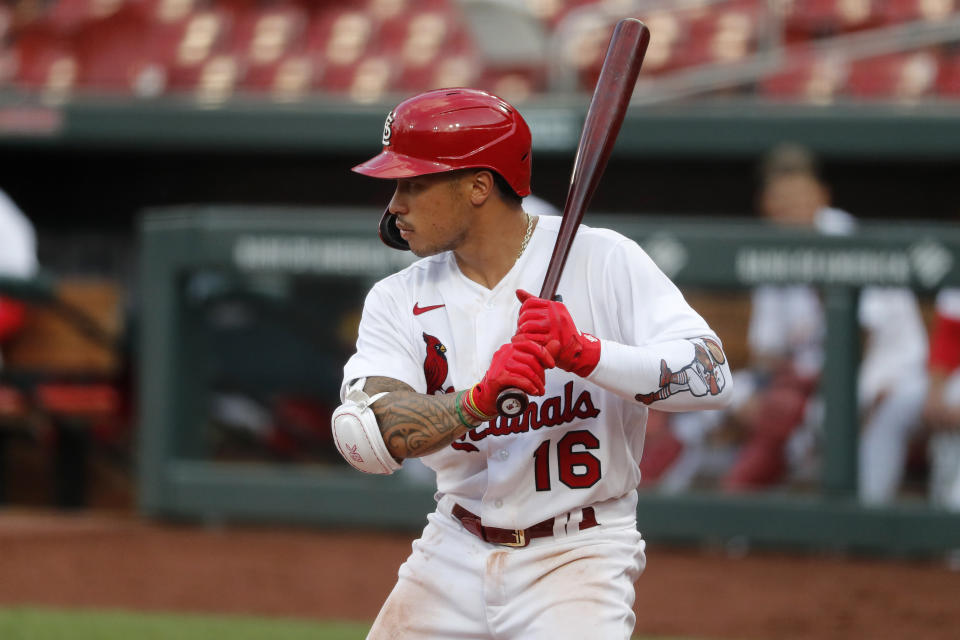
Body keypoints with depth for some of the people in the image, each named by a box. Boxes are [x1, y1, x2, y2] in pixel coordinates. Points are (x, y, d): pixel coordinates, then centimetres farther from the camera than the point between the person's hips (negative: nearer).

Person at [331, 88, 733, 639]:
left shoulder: (602, 260, -8)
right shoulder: (400, 299, 1)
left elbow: (711, 377, -18)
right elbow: (362, 434, -17)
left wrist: (583, 351, -32)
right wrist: (480, 399, -33)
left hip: (580, 554, -4)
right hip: (454, 556, 5)